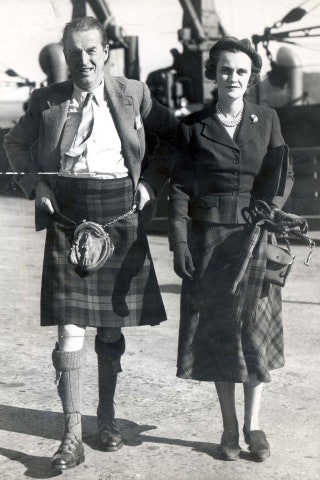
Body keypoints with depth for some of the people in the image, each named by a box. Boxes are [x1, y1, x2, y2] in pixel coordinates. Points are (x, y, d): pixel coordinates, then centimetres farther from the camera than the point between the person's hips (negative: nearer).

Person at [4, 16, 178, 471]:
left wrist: (150, 181, 3)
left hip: (121, 219, 1)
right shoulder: (47, 100, 4)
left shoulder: (134, 94, 4)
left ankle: (107, 417, 28)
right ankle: (72, 436, 0)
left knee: (112, 327, 11)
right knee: (70, 329, -6)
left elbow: (173, 136, 15)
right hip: (68, 220, -1)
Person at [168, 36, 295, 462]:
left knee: (255, 329, 1)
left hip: (253, 238, 1)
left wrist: (268, 210, -10)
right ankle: (229, 427, 16)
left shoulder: (266, 120, 6)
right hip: (209, 239, 0)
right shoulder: (193, 127, 3)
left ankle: (254, 424, 14)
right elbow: (179, 188, 0)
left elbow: (283, 176, 8)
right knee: (217, 331, 4)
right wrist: (179, 244, -7)